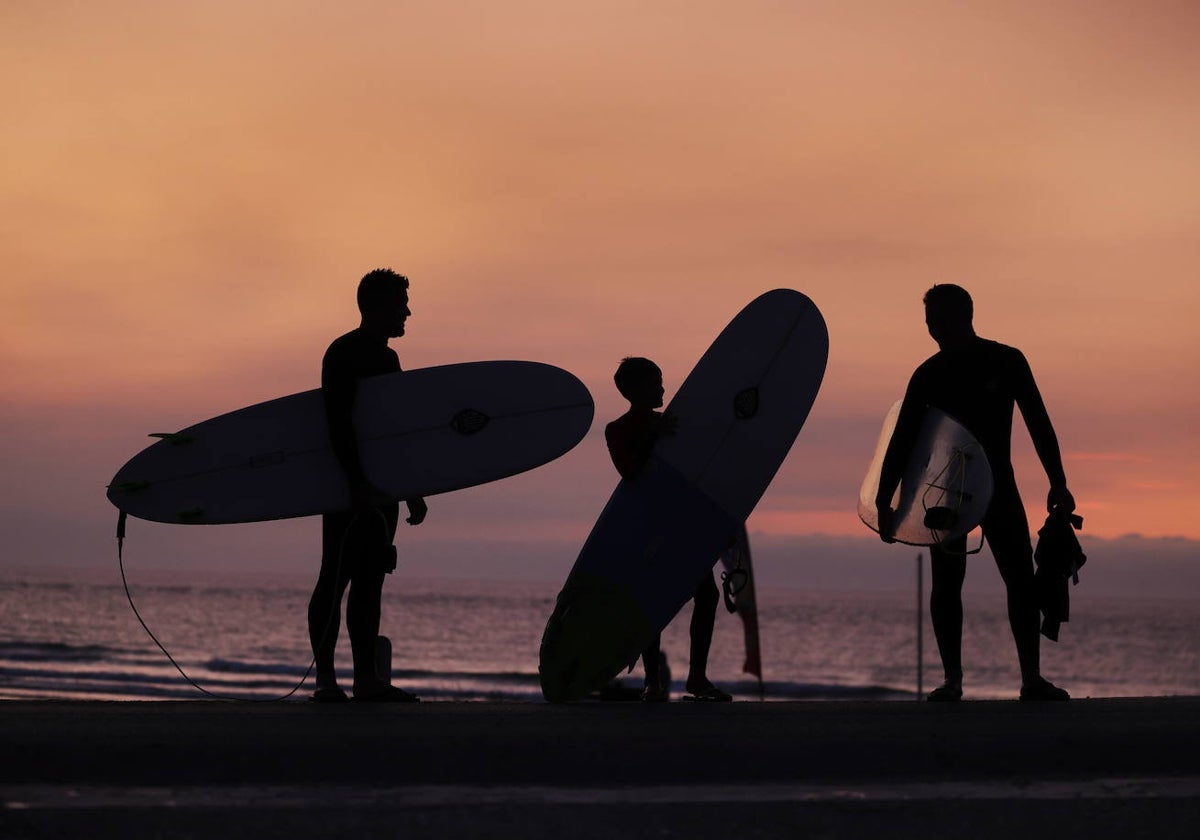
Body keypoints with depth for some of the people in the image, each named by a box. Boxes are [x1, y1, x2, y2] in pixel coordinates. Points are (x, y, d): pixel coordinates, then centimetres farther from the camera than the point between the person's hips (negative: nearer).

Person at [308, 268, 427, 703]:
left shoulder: (387, 358, 18)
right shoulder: (344, 354, -9)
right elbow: (338, 422, -18)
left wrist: (411, 490, 21)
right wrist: (357, 483, -25)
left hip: (380, 490, 9)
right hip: (349, 488, -9)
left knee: (370, 584, 8)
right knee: (335, 580, -7)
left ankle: (366, 677, 9)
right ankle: (325, 678, -5)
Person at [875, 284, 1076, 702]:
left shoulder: (1006, 362, -1)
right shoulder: (929, 374, 0)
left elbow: (1038, 424, 1)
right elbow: (902, 440, 0)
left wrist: (1058, 484, -6)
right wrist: (884, 503, -6)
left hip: (997, 484, 0)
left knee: (1021, 579, -8)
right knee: (946, 583, -4)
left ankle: (1032, 677, -7)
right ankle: (952, 679, 0)